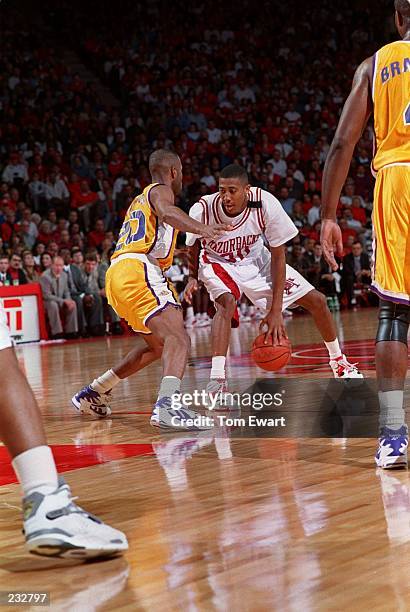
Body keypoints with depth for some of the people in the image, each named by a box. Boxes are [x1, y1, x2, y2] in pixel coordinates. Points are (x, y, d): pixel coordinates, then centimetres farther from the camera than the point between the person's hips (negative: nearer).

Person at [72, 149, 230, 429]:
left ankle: (93, 393, 33)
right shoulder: (160, 190, 5)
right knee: (178, 339, -24)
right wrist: (201, 228, -38)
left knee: (158, 345, 26)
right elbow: (166, 211, -20)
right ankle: (167, 405, -49)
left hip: (117, 274, 9)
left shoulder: (139, 200, 32)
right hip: (138, 271, -9)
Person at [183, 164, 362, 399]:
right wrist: (193, 278, -20)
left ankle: (339, 363, 26)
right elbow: (194, 246, -5)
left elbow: (278, 256, -21)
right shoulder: (203, 210, -30)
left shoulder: (266, 204, -30)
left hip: (256, 259, 3)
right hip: (219, 263, -2)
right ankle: (217, 381, -38)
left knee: (316, 300, 1)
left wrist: (276, 311, -23)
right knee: (227, 303, -36)